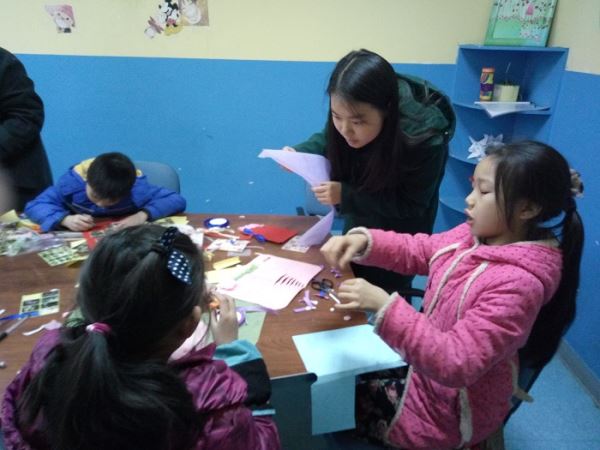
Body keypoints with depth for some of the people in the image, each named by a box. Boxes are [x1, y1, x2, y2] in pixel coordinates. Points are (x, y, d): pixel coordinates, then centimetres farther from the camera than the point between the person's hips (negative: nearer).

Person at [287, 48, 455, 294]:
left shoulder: (424, 140, -37)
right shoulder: (347, 118, -25)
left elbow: (411, 206, -26)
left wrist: (346, 195, -36)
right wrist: (298, 153, -24)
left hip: (399, 232, -4)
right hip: (359, 222, 5)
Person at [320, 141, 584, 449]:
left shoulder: (517, 283, -33)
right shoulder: (476, 235, -8)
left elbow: (456, 364, -37)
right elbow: (415, 250, 1)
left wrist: (384, 307, -43)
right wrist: (363, 241, -18)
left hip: (445, 412, -7)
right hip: (424, 372, 7)